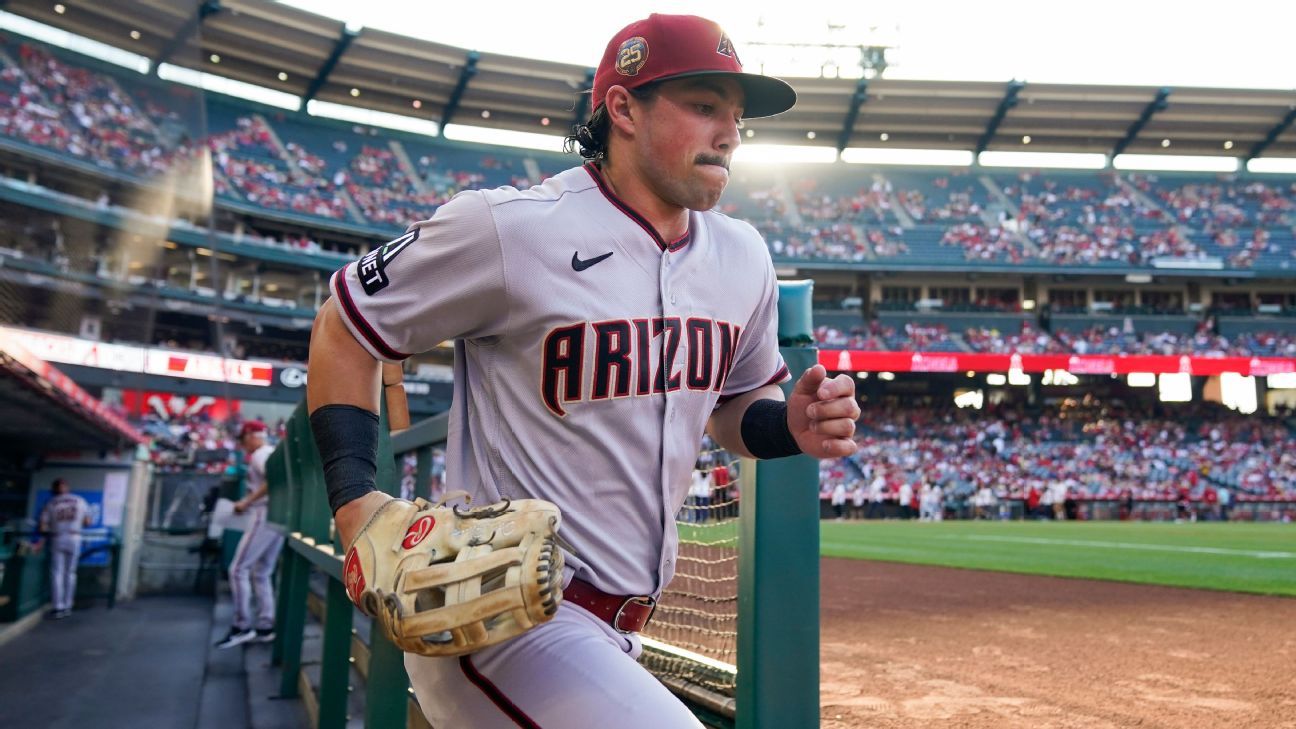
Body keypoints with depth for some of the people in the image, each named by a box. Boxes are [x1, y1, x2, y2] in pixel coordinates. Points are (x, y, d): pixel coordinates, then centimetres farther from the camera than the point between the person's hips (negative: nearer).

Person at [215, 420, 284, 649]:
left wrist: (247, 502, -18)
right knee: (262, 573, 13)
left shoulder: (260, 455, -8)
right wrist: (249, 503, 15)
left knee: (238, 569, -6)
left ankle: (242, 626, -5)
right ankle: (265, 626, 12)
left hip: (265, 516, -10)